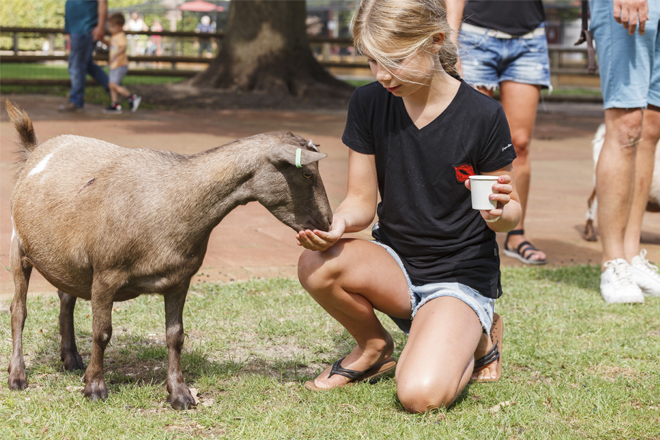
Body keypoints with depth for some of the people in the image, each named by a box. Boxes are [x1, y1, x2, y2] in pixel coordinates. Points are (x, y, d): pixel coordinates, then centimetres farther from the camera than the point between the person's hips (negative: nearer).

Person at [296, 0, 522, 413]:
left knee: (422, 395, -28)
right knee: (317, 265, -29)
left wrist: (499, 212, -30)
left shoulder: (482, 115, -15)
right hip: (393, 264, 4)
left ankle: (474, 336, 9)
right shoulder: (369, 103, -5)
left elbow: (510, 216, -5)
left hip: (462, 275, -4)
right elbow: (362, 201, 1)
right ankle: (375, 347, 3)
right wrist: (337, 223, -23)